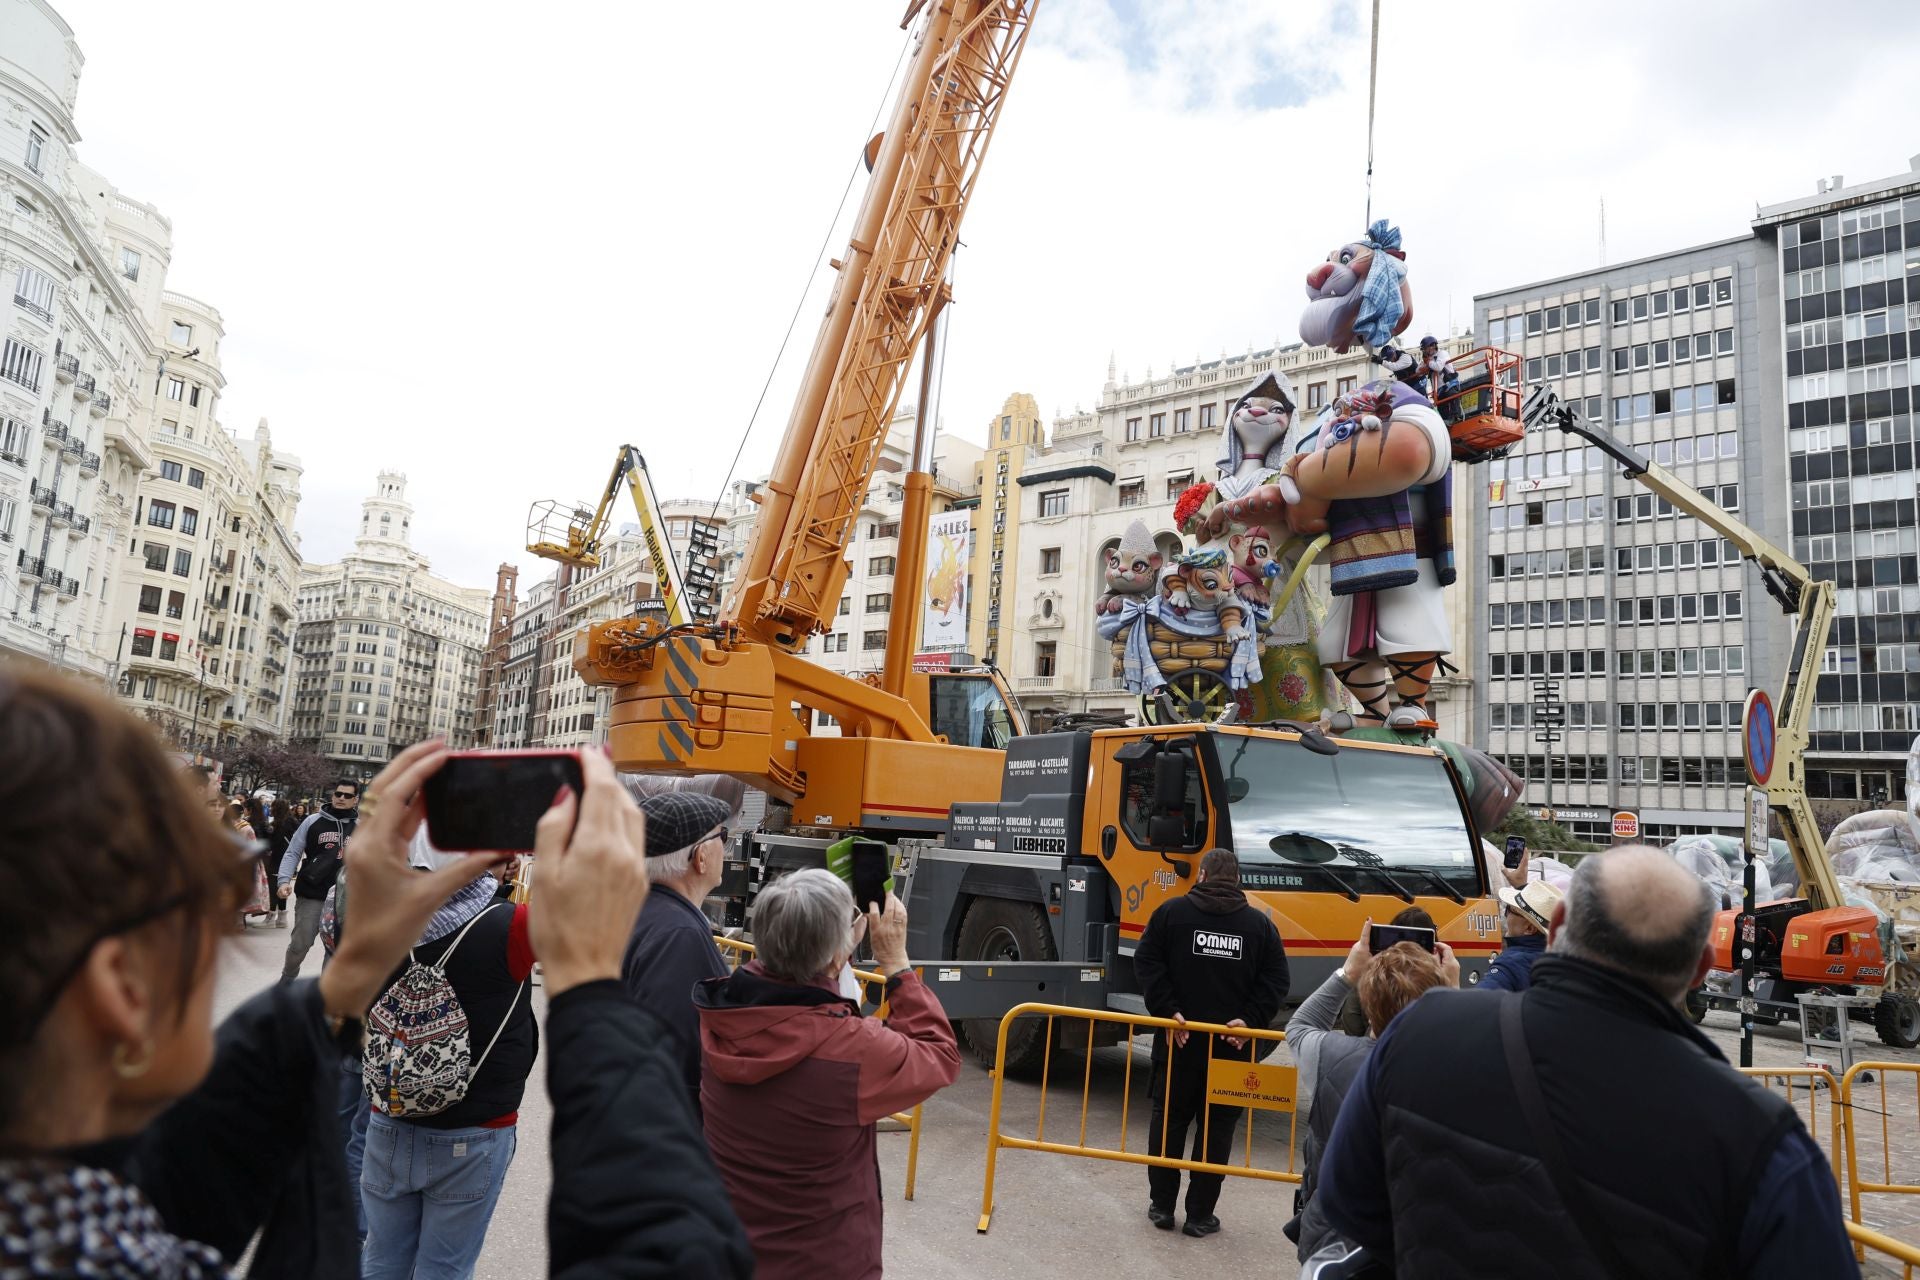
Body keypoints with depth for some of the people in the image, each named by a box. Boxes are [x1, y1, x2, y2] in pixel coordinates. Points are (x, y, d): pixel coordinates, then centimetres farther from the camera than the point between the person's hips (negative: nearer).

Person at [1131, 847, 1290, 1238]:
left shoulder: (1172, 911, 0)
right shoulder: (1259, 923, 5)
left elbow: (1147, 962, -6)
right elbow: (1276, 980, -2)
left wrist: (1167, 1011, -8)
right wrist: (1250, 1021, -6)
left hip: (1179, 1039, 0)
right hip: (1232, 1044, 1)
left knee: (1168, 1121, 13)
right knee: (1217, 1129, 9)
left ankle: (1161, 1205, 19)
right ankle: (1200, 1215, 12)